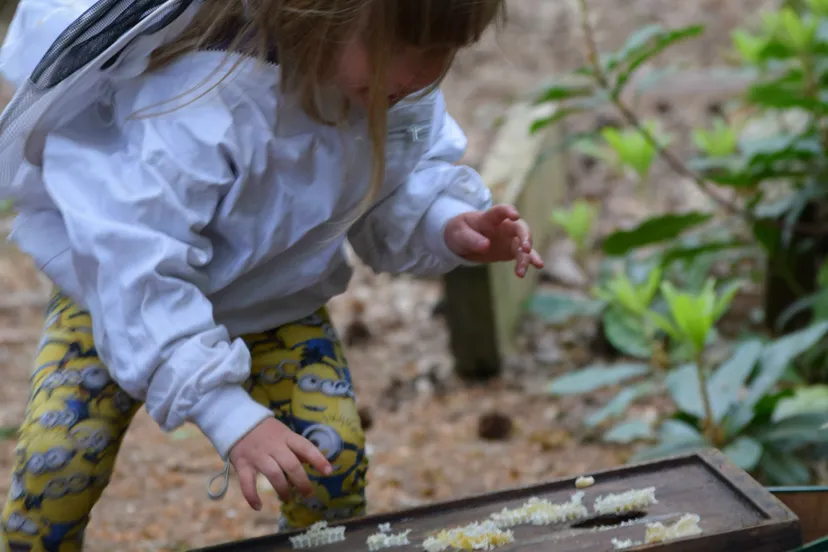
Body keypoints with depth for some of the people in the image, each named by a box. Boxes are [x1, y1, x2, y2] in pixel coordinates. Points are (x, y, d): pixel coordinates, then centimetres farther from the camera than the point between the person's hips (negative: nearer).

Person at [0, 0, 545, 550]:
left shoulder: (403, 87, -21)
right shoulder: (206, 97, -43)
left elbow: (396, 191, -2)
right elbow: (137, 269, -42)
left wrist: (447, 225, -26)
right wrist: (229, 413, -46)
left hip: (275, 302, 4)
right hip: (121, 290, -4)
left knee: (335, 456, -13)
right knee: (58, 455, -21)